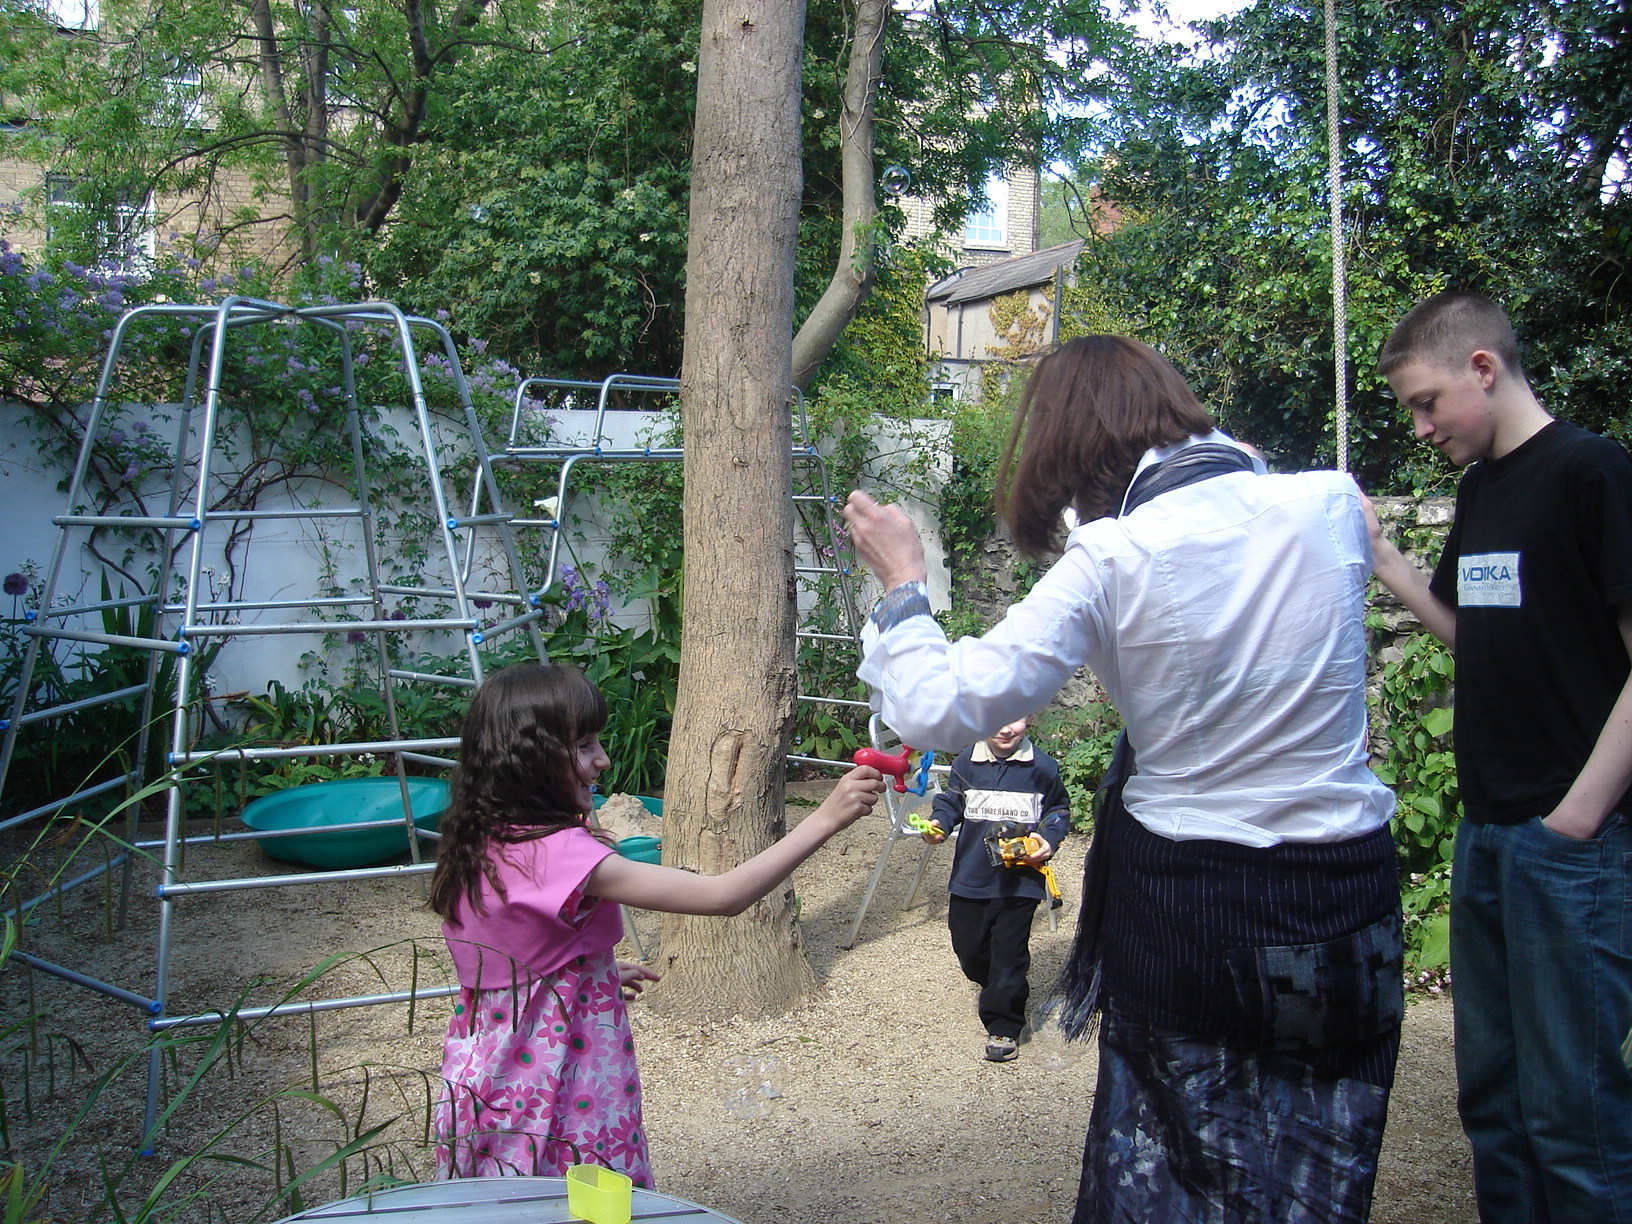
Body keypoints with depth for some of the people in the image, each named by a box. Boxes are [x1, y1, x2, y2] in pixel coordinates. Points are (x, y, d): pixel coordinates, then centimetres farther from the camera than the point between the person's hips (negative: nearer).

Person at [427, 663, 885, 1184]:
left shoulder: (472, 846, 1)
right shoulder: (558, 853, -25)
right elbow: (724, 896, -28)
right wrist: (824, 819, -25)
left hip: (484, 1084, 9)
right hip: (560, 1099, -9)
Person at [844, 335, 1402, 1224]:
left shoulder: (1110, 562, -16)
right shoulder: (1332, 507, -7)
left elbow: (941, 709, -17)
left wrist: (902, 582, -2)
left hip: (1184, 907, -3)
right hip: (1344, 893, 3)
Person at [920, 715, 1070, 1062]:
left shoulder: (1042, 767, -6)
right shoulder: (966, 763, -3)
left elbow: (1059, 811, 6)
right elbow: (950, 803, 7)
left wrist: (1048, 841, -10)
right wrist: (939, 824, -13)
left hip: (1020, 880, -2)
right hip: (970, 876, 3)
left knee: (1009, 953, 0)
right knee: (968, 947, 13)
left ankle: (1004, 1027, 16)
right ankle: (994, 989, 45)